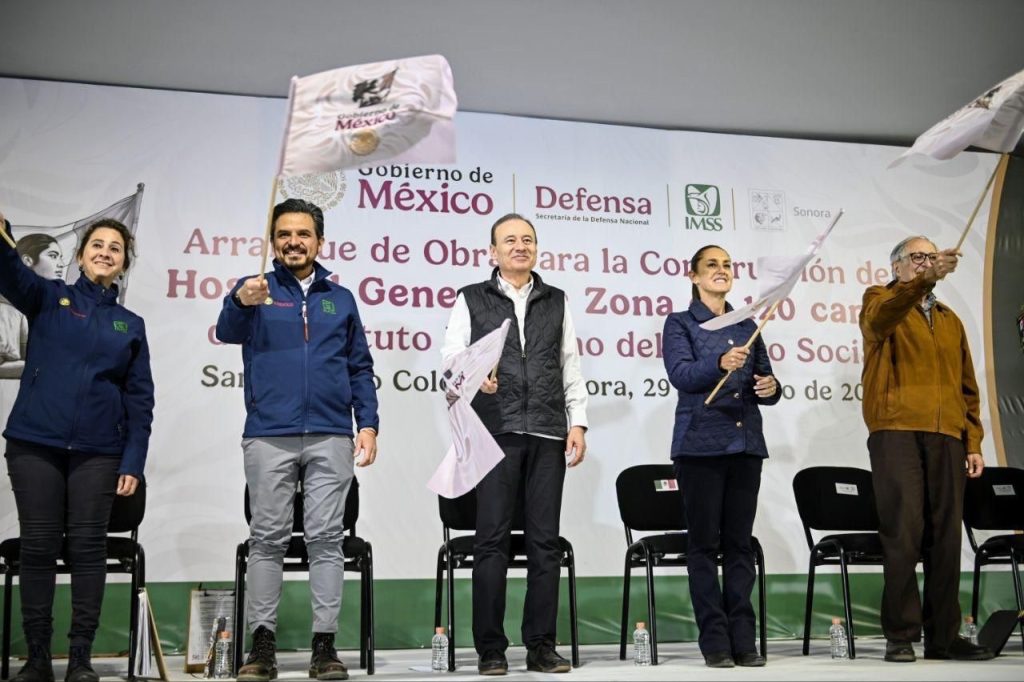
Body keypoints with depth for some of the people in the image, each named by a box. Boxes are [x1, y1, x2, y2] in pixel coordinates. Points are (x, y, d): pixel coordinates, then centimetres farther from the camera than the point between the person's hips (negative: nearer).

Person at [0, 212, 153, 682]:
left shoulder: (131, 324, 11)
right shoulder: (49, 298, 8)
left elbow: (140, 398, 8)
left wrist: (133, 461, -2)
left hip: (97, 450, 1)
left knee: (87, 546, 1)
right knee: (38, 546, 3)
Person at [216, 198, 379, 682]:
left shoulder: (340, 298, 16)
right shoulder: (255, 290, 9)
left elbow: (360, 368, 15)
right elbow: (227, 331, -11)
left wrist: (368, 424, 2)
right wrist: (241, 301, -34)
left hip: (331, 437, 1)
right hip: (268, 436, -1)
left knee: (326, 538, 1)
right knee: (267, 538, 2)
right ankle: (262, 642, 8)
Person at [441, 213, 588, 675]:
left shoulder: (556, 301, 17)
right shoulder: (472, 299, 10)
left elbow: (571, 367, 14)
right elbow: (452, 353, 0)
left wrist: (578, 421, 4)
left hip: (547, 433, 3)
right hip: (495, 430, -2)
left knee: (545, 540, 2)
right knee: (492, 539, -2)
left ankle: (541, 645, 9)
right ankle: (490, 648, 4)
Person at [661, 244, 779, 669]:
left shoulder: (747, 326, 16)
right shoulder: (680, 323, 4)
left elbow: (765, 384, 14)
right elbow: (680, 374, -13)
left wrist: (770, 387, -10)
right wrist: (720, 364, -32)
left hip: (746, 443, 4)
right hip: (701, 442, -4)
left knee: (740, 542, 4)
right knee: (704, 542, -2)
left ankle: (743, 639, 7)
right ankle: (715, 641, 2)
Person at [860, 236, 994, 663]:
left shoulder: (950, 320, 25)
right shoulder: (880, 301, 9)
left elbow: (967, 387, 22)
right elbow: (882, 318, -19)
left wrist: (973, 442, 12)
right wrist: (925, 279, -33)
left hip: (947, 437, 5)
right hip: (897, 432, -5)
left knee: (946, 536, 3)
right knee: (904, 533, -8)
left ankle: (943, 635, 10)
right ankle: (901, 635, -1)